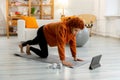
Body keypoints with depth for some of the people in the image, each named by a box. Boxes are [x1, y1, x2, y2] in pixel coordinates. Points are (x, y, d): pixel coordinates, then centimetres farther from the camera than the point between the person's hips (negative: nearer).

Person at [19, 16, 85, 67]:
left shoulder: (73, 29, -20)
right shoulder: (62, 27, -44)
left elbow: (73, 43, -11)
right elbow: (61, 45, -47)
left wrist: (74, 57, -11)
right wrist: (63, 61, -49)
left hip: (47, 33, 8)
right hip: (43, 32, -8)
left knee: (34, 42, 32)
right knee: (44, 55, -12)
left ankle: (22, 45, 61)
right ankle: (29, 47, 13)